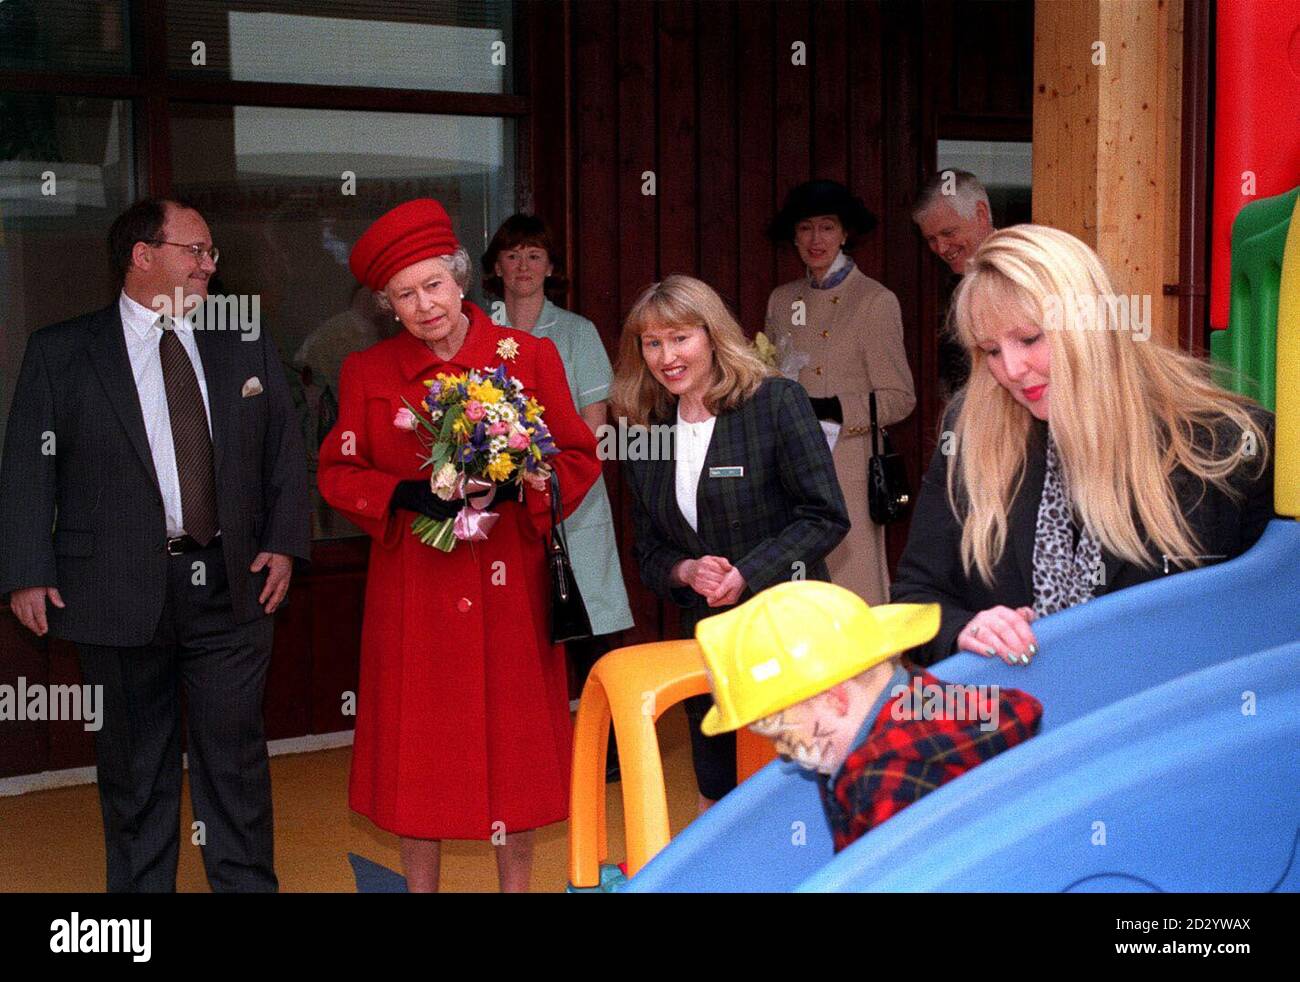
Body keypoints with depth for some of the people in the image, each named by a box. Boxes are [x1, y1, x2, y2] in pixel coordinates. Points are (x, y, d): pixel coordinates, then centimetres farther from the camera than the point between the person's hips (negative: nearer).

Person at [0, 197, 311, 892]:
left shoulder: (246, 345, 10)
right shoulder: (60, 353, 1)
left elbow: (284, 448, 11)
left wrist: (282, 543, 1)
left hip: (230, 584, 2)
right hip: (119, 592, -2)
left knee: (235, 755, 6)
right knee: (134, 764, 9)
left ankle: (247, 884, 18)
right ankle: (140, 888, 23)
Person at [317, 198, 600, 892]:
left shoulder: (528, 357, 0)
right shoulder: (367, 373, 3)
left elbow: (577, 458, 2)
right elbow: (338, 472, 5)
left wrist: (510, 486, -17)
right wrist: (407, 495, -14)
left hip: (508, 589, 0)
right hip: (414, 592, 1)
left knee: (510, 738, 6)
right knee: (417, 748, 5)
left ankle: (517, 884, 20)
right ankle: (419, 885, 19)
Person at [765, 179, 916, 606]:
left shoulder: (876, 301, -3)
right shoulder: (781, 300, 13)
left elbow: (899, 398, -5)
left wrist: (830, 409, -17)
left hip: (848, 470, -5)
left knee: (855, 598, -5)